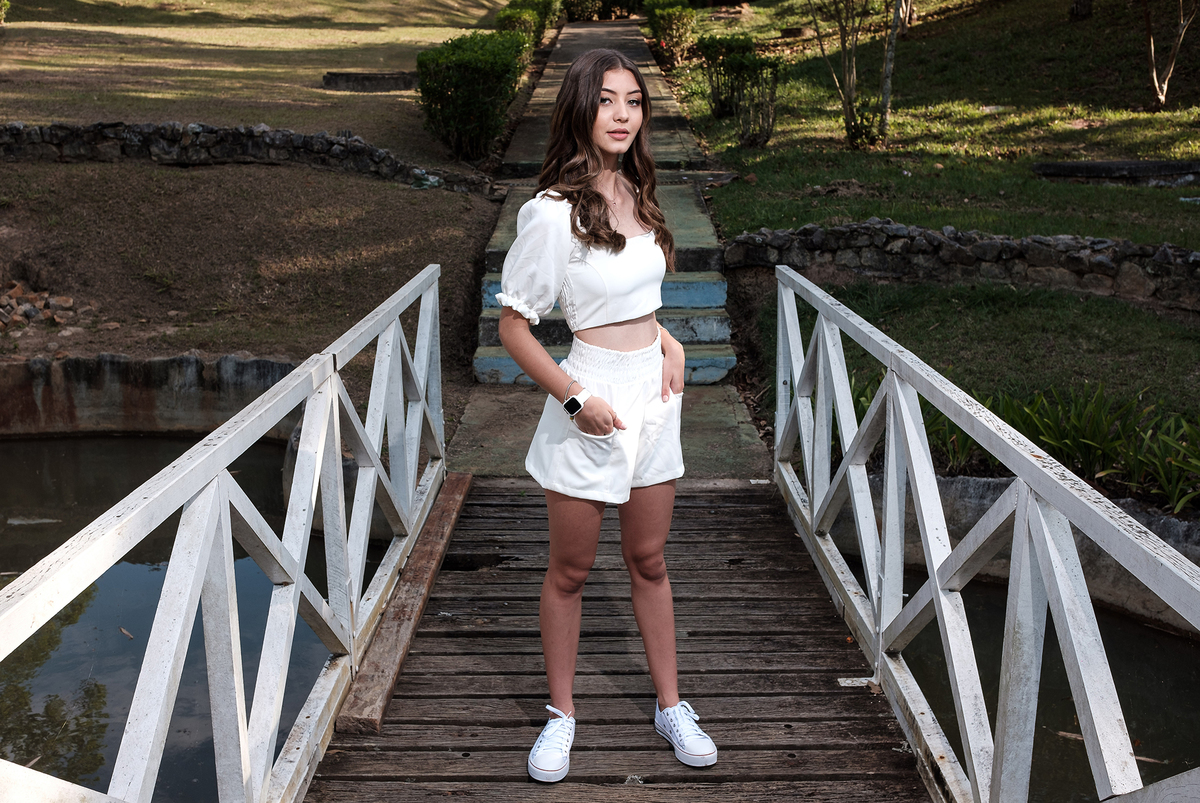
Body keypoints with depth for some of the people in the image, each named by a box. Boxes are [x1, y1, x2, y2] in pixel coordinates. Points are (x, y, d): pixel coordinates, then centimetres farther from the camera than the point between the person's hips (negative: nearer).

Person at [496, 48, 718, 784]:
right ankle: (562, 714, 28)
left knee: (649, 560, 17)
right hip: (595, 402, -6)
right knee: (570, 571, 10)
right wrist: (575, 400, -17)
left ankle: (671, 705, 31)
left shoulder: (637, 196, 6)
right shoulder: (553, 213, -16)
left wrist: (669, 341, 4)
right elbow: (513, 327, -12)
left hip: (655, 392, 6)